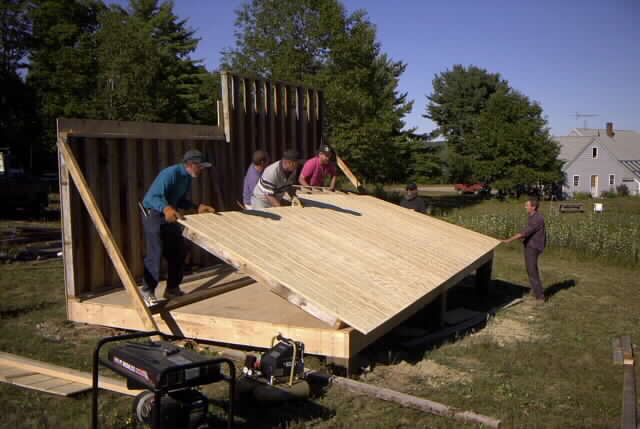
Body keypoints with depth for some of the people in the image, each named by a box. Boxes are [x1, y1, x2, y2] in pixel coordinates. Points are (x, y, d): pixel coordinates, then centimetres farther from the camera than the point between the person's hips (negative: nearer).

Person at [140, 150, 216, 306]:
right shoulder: (170, 174, -23)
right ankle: (147, 293, -7)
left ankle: (172, 289, 22)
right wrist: (166, 208, -51)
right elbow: (153, 196, -32)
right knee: (155, 253, -14)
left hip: (170, 216, 9)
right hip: (154, 214, -9)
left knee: (177, 252, 9)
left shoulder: (187, 178, 6)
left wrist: (198, 208, 1)